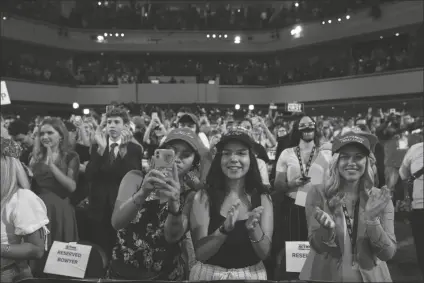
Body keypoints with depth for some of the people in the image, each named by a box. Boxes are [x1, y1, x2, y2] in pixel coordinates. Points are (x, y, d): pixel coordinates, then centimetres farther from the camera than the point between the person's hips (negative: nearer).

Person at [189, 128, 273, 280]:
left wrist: (253, 228, -29)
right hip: (209, 273, -1)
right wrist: (225, 228, -32)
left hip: (251, 274, 2)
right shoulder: (203, 196, -13)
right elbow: (200, 253, -16)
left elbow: (264, 253, -11)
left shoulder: (263, 198, -7)